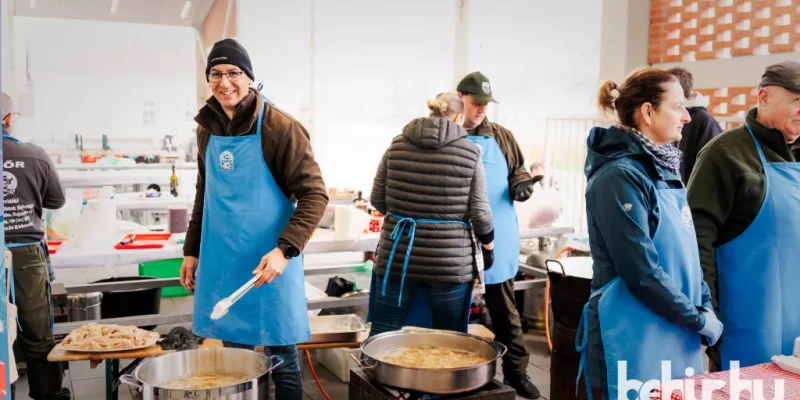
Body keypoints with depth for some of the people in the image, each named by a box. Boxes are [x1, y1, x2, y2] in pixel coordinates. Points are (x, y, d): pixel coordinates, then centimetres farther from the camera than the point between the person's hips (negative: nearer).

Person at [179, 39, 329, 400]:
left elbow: (314, 195, -13)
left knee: (280, 356, 6)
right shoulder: (207, 128, 8)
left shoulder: (280, 128, -11)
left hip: (268, 262, -5)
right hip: (222, 261, 6)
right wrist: (192, 250, 16)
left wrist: (284, 250, -23)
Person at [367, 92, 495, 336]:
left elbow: (377, 199, 7)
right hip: (449, 260, -2)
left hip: (398, 255, 2)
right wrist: (488, 245, 13)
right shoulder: (470, 153, -4)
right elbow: (479, 211, -4)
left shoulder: (397, 146, 3)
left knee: (382, 333, 10)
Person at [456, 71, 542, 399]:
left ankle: (516, 370, 21)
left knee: (504, 307, 11)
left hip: (497, 238, 2)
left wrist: (521, 185, -7)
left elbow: (518, 171, 15)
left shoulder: (502, 137, 7)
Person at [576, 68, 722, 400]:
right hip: (635, 340, -8)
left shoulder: (664, 169, 10)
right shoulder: (620, 176, -18)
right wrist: (699, 320, -11)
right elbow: (641, 272, -21)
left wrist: (705, 308, 3)